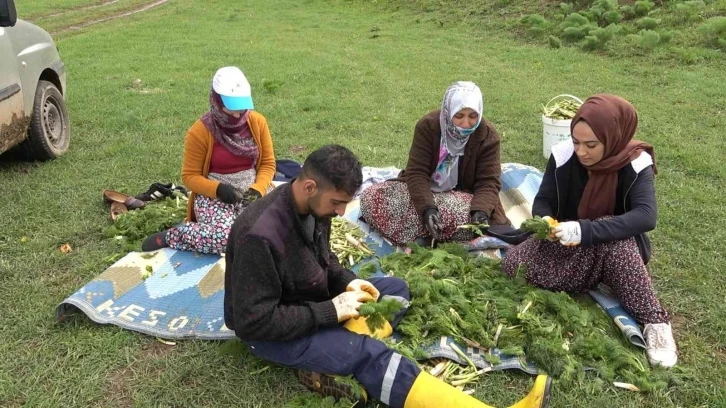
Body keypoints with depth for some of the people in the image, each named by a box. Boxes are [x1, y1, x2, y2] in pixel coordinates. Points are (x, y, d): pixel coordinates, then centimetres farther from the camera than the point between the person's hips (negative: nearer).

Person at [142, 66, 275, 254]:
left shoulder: (257, 122, -2)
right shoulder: (200, 131, -11)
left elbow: (268, 164, 4)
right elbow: (189, 176, -6)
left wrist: (257, 188, -16)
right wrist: (218, 188, -24)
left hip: (252, 192, 5)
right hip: (214, 195, -4)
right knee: (227, 238, -34)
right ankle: (170, 236, -7)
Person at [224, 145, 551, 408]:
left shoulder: (311, 205, -6)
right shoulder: (261, 236, -31)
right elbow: (254, 321, -28)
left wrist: (347, 282, -7)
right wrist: (329, 312, -25)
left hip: (311, 302, 9)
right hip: (268, 331, -9)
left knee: (395, 288, 2)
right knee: (367, 354, -28)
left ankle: (333, 359, -17)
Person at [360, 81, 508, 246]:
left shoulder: (488, 136, -14)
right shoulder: (427, 126, -16)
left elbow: (488, 182, -15)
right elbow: (416, 172, -20)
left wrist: (481, 211, -37)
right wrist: (427, 207, -38)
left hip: (462, 196, 0)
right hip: (425, 192, 1)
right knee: (372, 197, -22)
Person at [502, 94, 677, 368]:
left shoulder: (635, 164, -22)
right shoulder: (563, 155, -15)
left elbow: (646, 216, -36)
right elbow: (543, 200, -7)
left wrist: (585, 230, -48)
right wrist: (544, 221, -33)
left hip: (615, 249, -2)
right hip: (565, 244, 3)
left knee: (611, 236, -39)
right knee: (513, 264, -22)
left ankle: (655, 322, -31)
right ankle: (597, 279, -8)